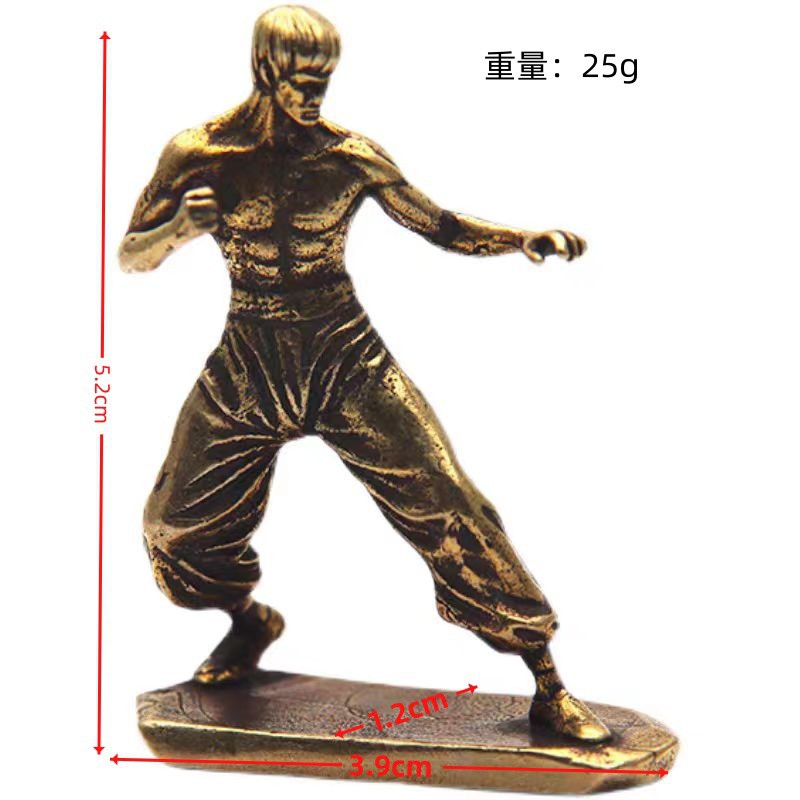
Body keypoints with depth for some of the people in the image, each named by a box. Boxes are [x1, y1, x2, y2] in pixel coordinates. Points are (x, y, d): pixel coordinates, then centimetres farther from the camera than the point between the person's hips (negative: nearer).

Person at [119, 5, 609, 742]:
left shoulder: (351, 156, -5)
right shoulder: (200, 154, -4)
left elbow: (443, 227, 1)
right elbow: (132, 258, 1)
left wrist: (524, 239, -16)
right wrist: (180, 227, -21)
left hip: (347, 361, -2)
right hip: (249, 367, 2)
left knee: (449, 508, -12)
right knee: (177, 525, 9)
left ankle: (549, 690, 1)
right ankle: (251, 623, 43)